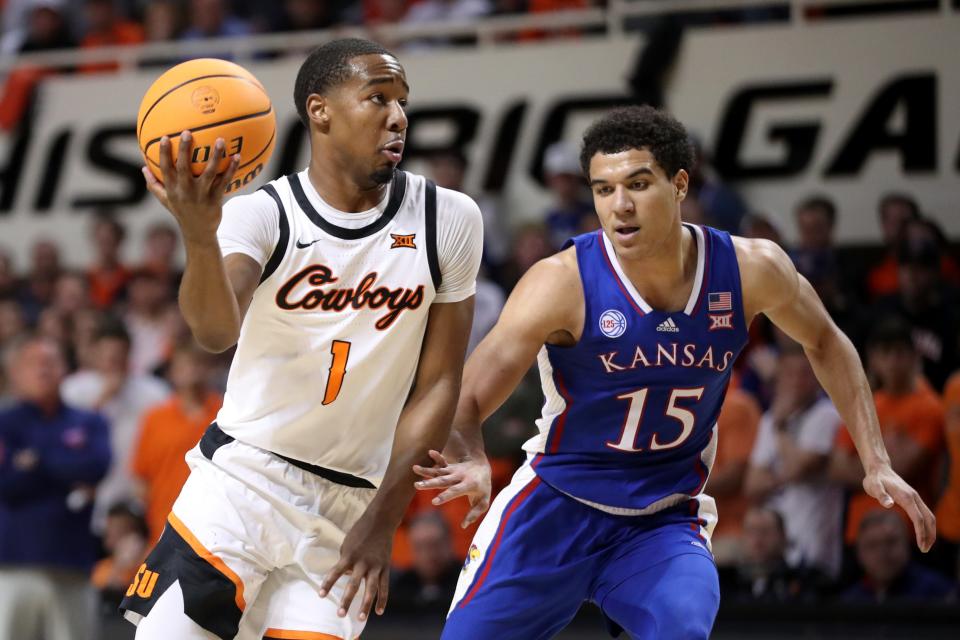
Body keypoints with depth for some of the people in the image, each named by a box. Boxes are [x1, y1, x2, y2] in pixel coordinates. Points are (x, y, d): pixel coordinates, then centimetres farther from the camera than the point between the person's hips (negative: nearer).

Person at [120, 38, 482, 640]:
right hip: (241, 478, -1)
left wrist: (383, 520, -5)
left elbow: (438, 385, 0)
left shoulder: (448, 221, -4)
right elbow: (217, 331, -29)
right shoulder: (262, 215, -10)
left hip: (349, 505, 2)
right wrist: (200, 237, -49)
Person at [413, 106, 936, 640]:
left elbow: (825, 343, 10)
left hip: (665, 522, 1)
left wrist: (876, 462, 6)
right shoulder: (563, 282, -20)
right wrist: (470, 462, -45)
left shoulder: (750, 270, -11)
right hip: (556, 505, -1)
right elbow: (467, 401, -22)